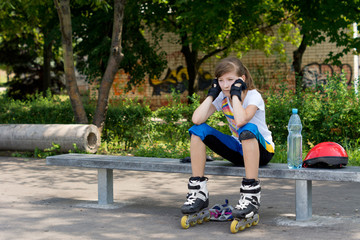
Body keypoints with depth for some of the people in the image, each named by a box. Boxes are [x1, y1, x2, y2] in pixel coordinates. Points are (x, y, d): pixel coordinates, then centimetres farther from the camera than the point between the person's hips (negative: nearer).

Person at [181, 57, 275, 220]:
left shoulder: (253, 96, -17)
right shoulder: (222, 98, -3)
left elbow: (241, 120, -40)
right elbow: (197, 119, -19)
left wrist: (236, 94, -29)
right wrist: (211, 94, -15)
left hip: (262, 151, -6)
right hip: (239, 150, 6)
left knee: (248, 129, -41)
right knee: (198, 130, -14)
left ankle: (251, 195, -38)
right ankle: (198, 192, -15)